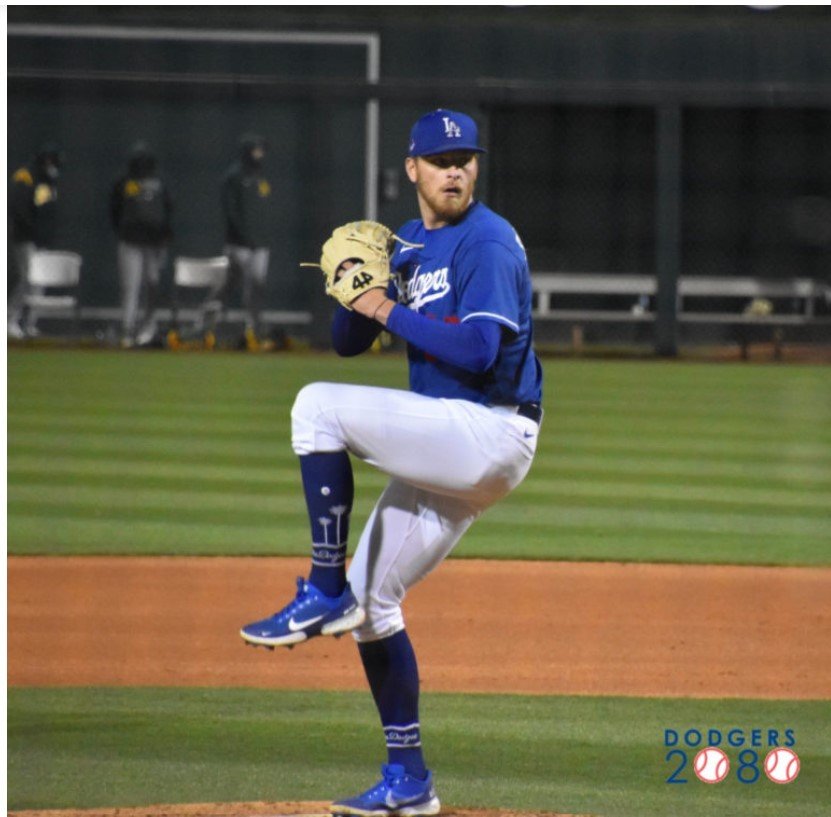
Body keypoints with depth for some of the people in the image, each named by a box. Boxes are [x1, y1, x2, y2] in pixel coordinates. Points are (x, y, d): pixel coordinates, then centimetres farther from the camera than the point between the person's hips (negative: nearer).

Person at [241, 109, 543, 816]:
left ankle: (324, 594, -20)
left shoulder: (488, 242, -10)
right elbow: (348, 343, 15)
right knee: (372, 603, 10)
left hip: (492, 433, -9)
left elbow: (477, 350, -23)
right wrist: (357, 290, -6)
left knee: (319, 407, -22)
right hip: (443, 452, 9)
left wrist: (390, 311, -14)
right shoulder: (405, 245, 16)